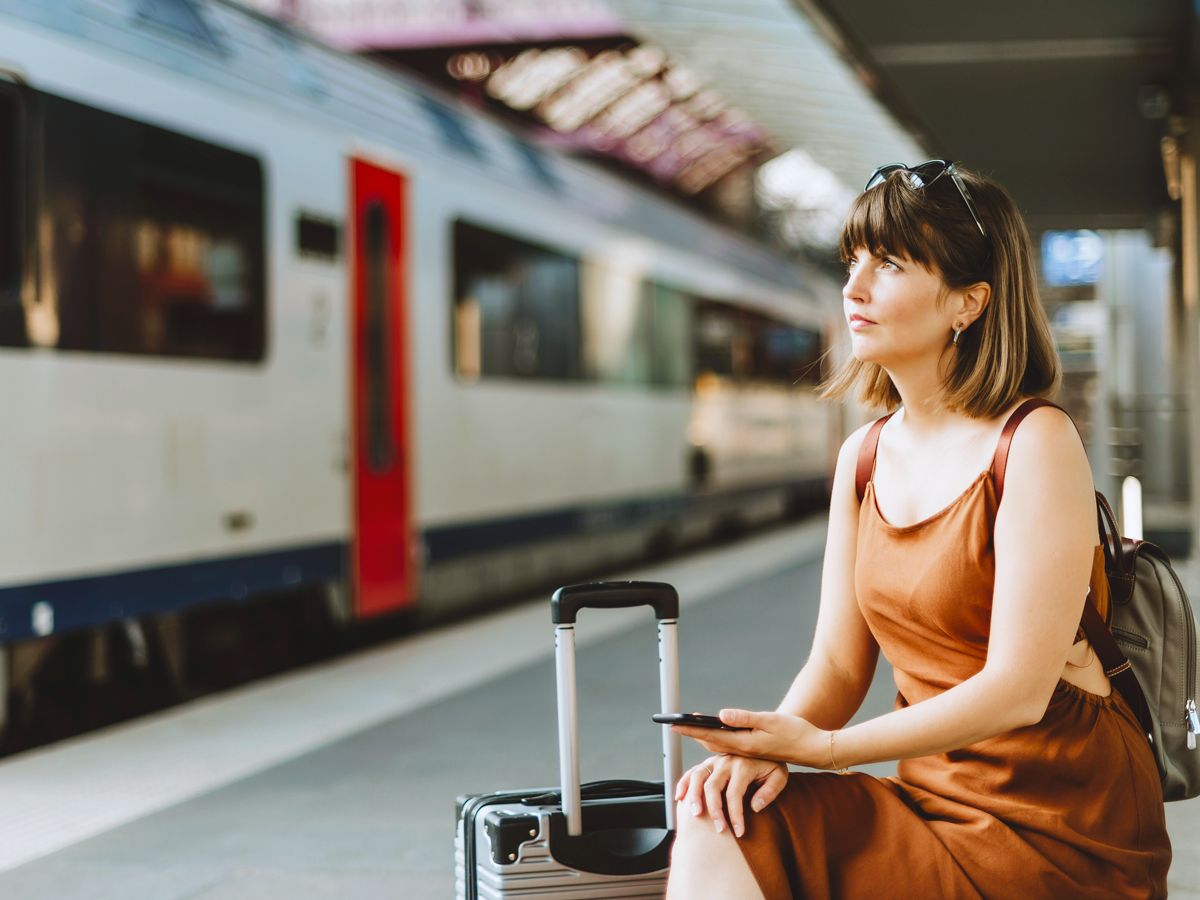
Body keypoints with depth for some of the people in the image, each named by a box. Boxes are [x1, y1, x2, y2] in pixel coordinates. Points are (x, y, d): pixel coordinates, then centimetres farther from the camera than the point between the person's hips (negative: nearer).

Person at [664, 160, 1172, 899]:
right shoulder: (864, 457, 8)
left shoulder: (1036, 444, -14)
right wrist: (766, 746, -15)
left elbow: (1019, 690, -19)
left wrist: (823, 747, -22)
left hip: (1060, 827, -6)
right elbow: (839, 662, 6)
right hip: (933, 795, 6)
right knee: (714, 827, -18)